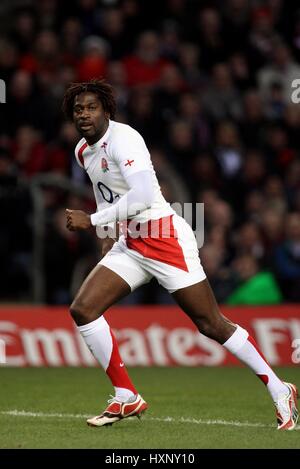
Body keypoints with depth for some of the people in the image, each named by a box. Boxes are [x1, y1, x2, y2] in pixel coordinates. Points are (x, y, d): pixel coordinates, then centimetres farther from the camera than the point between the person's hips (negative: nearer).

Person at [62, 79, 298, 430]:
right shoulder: (83, 151, 10)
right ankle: (127, 398, 1)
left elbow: (143, 195, -28)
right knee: (82, 310, -6)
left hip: (166, 239, -8)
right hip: (130, 245, 8)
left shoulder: (122, 138, -17)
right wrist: (106, 237, 24)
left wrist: (92, 220, -23)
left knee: (211, 325, -5)